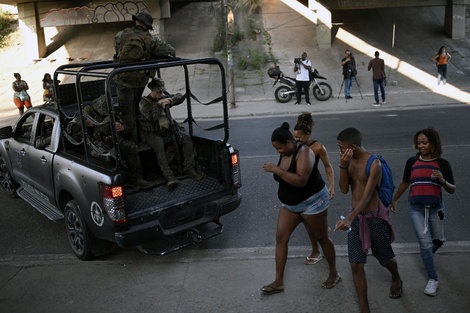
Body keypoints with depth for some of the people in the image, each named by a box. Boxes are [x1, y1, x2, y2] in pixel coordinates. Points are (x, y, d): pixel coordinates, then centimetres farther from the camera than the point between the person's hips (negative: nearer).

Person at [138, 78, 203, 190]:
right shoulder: (144, 102, -5)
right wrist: (158, 104, -23)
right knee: (159, 146, -37)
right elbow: (151, 117, -21)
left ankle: (188, 168, -10)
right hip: (152, 133, -5)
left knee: (187, 139, -15)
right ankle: (169, 176, -42)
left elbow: (180, 97, 6)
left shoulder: (163, 98, 12)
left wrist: (170, 100, -11)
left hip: (167, 130, 5)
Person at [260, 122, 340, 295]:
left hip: (312, 202, -8)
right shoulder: (284, 154, 1)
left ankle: (334, 274, 30)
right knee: (280, 238, 1)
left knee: (322, 238, 9)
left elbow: (301, 180, -37)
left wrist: (276, 169, -36)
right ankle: (278, 282, 9)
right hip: (290, 204, 8)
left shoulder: (303, 152, -23)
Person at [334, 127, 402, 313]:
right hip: (355, 217, 5)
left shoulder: (374, 164, -21)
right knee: (356, 265, 0)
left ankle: (396, 280, 52)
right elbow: (344, 189, -6)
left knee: (385, 258, 18)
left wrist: (348, 218, -35)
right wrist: (343, 166, -20)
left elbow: (367, 195, -26)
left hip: (374, 217, -5)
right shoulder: (349, 161, -1)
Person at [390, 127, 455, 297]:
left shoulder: (443, 164, -6)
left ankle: (428, 254, 53)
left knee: (438, 241, 18)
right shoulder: (412, 162, -3)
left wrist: (442, 181, -24)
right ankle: (433, 279, 7)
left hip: (436, 208, 1)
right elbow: (405, 183, 12)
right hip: (416, 208, 0)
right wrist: (394, 200, 20)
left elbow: (452, 190, -3)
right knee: (425, 243, -5)